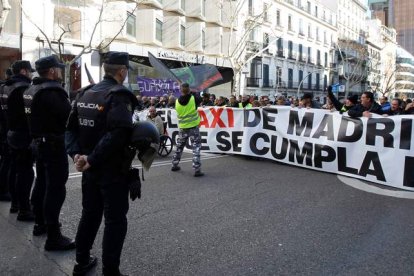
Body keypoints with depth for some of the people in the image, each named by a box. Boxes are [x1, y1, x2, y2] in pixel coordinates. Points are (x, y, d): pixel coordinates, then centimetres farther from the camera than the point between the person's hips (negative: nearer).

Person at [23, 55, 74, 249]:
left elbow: (35, 116, 13)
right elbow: (68, 115, -24)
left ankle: (40, 223, 35)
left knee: (41, 184, 20)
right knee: (56, 189, -7)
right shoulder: (51, 91, -20)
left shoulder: (31, 90, 11)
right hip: (53, 145, -10)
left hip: (39, 143, 10)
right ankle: (53, 237, -3)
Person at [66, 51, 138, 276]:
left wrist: (76, 153, -3)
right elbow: (117, 134, -29)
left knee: (90, 214, 21)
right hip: (113, 170, -8)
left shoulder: (86, 93, 9)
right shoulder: (119, 95, -16)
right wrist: (92, 159, -21)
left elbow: (71, 127, 7)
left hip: (90, 169, 8)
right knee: (115, 220, 4)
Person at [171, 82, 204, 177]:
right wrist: (193, 93, 19)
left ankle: (175, 165, 31)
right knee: (196, 147, -2)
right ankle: (197, 169, -9)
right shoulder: (194, 98, -12)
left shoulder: (177, 101, -5)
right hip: (193, 126, -3)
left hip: (182, 127, 3)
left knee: (179, 146, 20)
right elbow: (200, 100, 8)